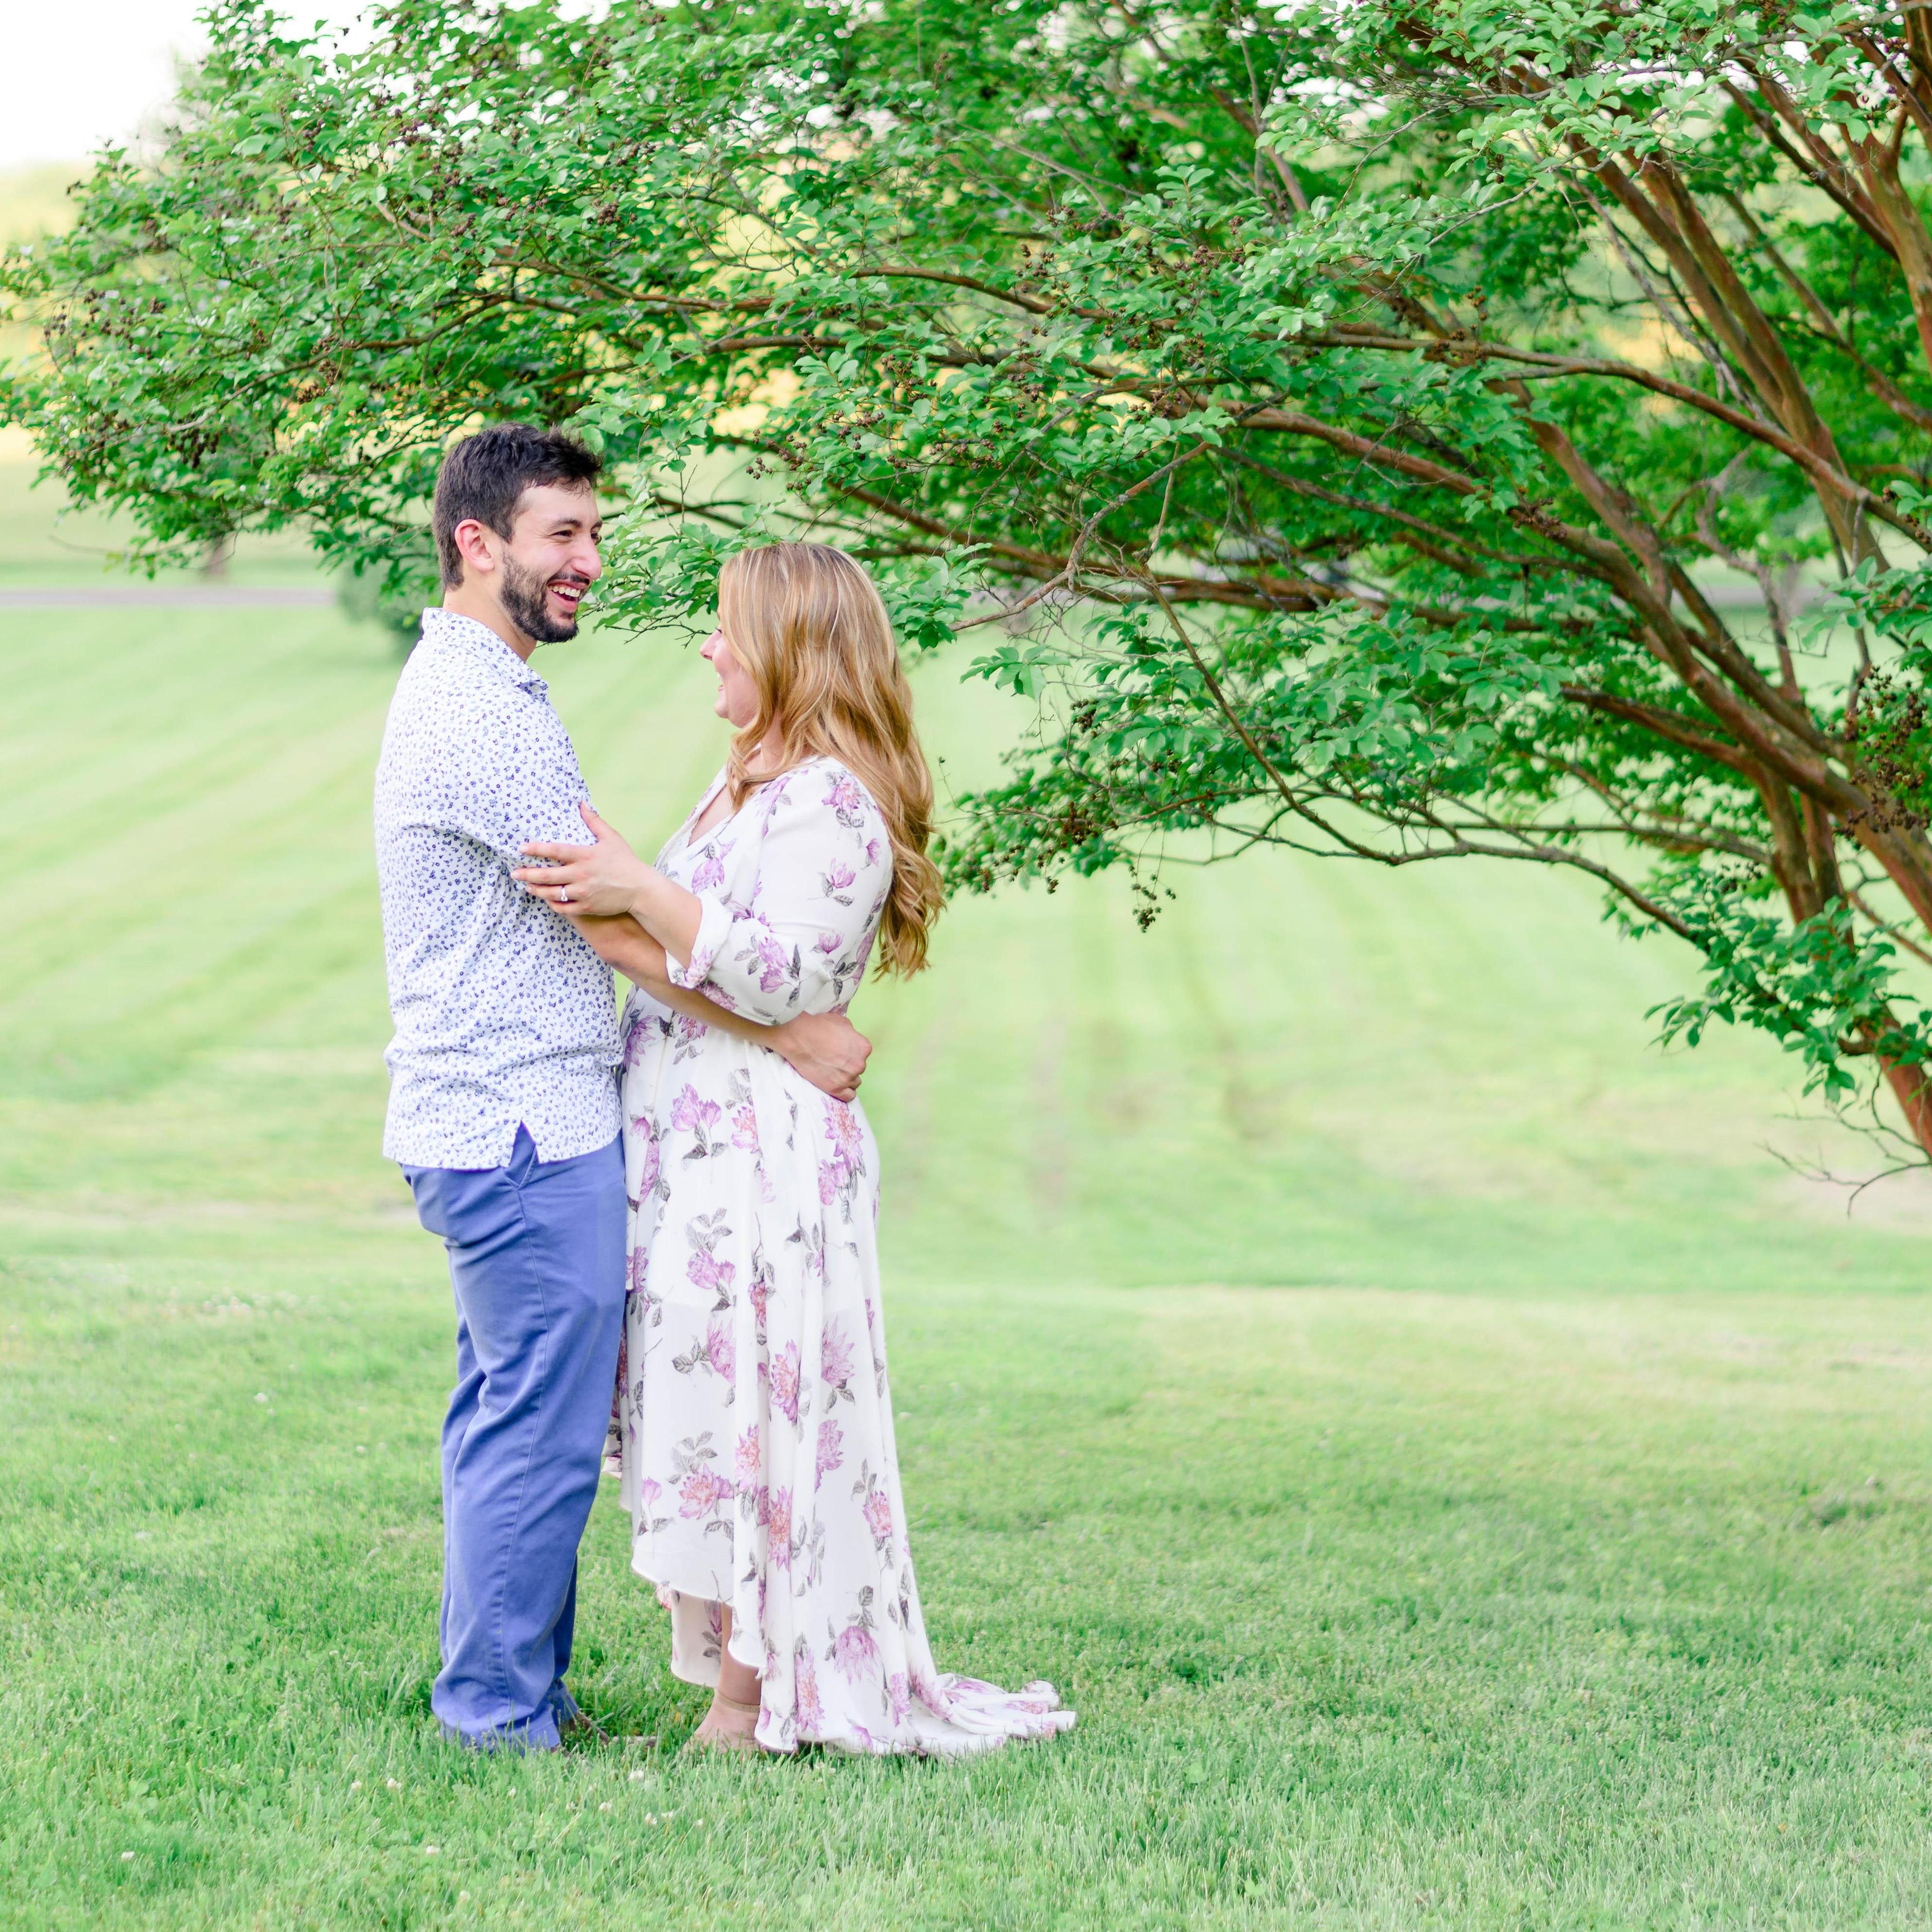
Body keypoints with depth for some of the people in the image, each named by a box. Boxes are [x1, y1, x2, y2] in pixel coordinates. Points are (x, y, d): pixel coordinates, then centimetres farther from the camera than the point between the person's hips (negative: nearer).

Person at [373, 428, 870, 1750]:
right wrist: (794, 1038, -11)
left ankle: (505, 1696, 22)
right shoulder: (485, 712, -16)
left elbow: (591, 910, 21)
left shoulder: (466, 692, 18)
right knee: (544, 1429, -5)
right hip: (529, 1129, -11)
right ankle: (504, 1715, 2)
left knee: (509, 1419, 15)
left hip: (501, 1127, 11)